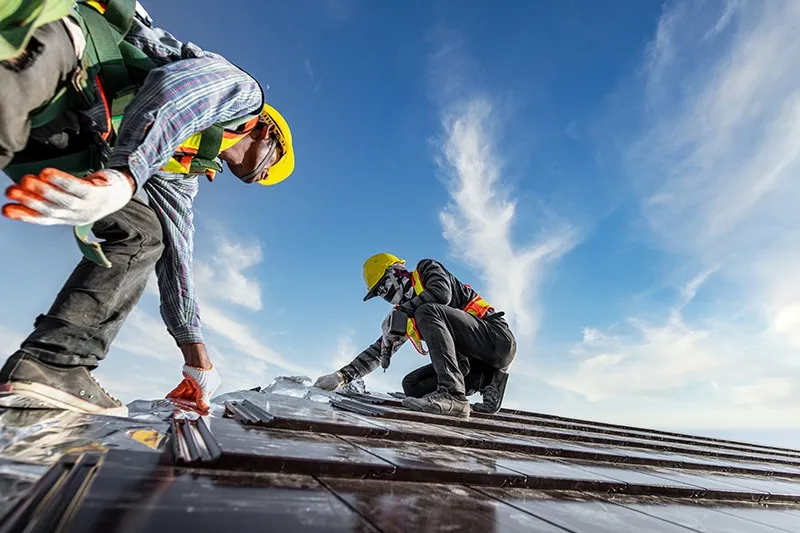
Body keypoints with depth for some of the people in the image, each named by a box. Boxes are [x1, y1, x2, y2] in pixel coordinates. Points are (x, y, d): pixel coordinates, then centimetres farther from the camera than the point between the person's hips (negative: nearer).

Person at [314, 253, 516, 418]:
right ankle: (488, 380, -1)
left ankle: (452, 394, -31)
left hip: (496, 338, -8)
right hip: (474, 361, 8)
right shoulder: (407, 315, 17)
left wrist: (400, 310, -13)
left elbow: (442, 293, -22)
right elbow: (378, 351, 18)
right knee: (412, 385, 0)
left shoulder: (427, 268, 1)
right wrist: (343, 375, 12)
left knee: (428, 312, -25)